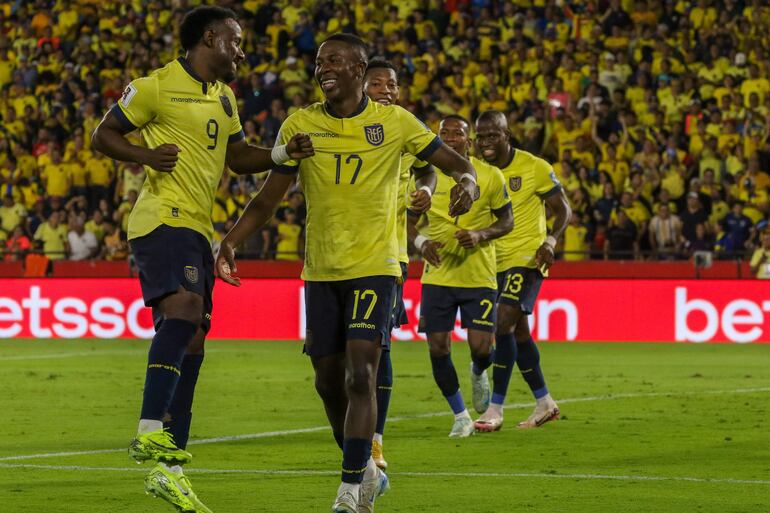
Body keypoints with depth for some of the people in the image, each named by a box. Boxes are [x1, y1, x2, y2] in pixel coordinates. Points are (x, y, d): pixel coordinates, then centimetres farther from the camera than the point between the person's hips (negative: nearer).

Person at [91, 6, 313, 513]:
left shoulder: (224, 97, 21)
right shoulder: (157, 86, -4)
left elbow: (238, 157, 30)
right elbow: (104, 134, 0)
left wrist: (284, 153, 12)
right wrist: (145, 155, -19)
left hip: (198, 227, 9)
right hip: (163, 218, -9)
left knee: (191, 343, 7)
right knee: (185, 305, -32)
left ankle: (167, 469, 12)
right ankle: (151, 431, -39)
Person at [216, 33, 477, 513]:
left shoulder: (394, 122, -3)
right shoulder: (300, 125, 2)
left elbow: (456, 162, 3)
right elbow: (268, 199, 5)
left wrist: (467, 183, -21)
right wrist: (231, 242, -10)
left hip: (374, 267, -4)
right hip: (321, 271, 4)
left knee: (360, 376, -15)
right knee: (329, 383, 9)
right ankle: (367, 472, 31)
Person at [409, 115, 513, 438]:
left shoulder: (489, 176, -3)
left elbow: (507, 221, 4)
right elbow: (410, 220, 11)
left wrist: (481, 235, -16)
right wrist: (420, 241, -11)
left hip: (480, 277, -2)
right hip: (437, 275, 2)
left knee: (481, 348, -9)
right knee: (438, 349, -3)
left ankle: (478, 374, 30)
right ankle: (460, 416, 15)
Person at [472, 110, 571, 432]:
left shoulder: (535, 168, -9)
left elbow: (563, 209, -3)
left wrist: (550, 241, -20)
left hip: (527, 257, -6)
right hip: (495, 261, 6)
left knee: (504, 324, -18)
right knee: (519, 332, 11)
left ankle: (495, 409, -16)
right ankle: (545, 403, 24)